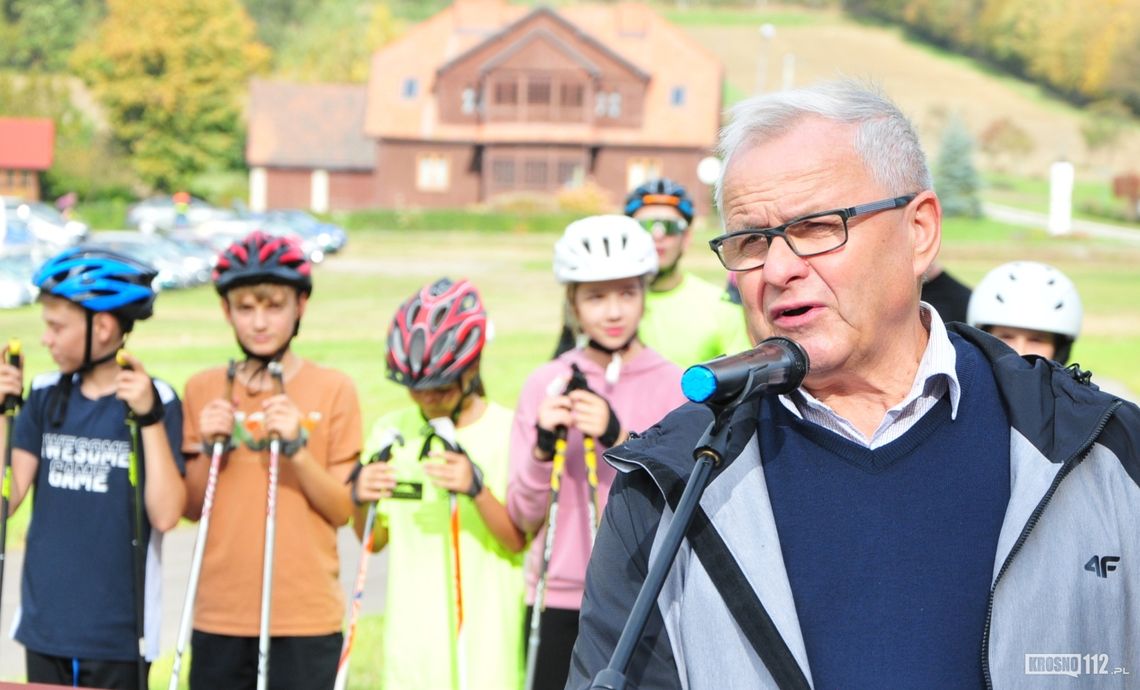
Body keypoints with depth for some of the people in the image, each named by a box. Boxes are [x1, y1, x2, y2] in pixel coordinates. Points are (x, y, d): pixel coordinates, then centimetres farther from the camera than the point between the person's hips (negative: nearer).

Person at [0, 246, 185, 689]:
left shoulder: (154, 402, -8)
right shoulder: (45, 396, 5)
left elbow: (166, 515, -18)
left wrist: (148, 417, -22)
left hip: (118, 635, -4)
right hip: (44, 626, 5)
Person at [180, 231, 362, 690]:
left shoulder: (333, 390, -1)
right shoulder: (203, 390, 7)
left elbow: (342, 511, -3)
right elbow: (190, 508, 9)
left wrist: (295, 446, -17)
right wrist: (209, 446, -8)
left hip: (305, 619, -2)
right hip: (219, 617, 3)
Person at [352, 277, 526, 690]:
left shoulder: (509, 432, -5)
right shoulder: (391, 431, 6)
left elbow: (518, 540, -10)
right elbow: (375, 540, 12)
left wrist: (477, 488, -26)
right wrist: (361, 501, -9)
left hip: (486, 639, -3)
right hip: (412, 637, 3)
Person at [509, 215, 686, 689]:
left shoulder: (677, 387, 0)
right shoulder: (545, 385, 4)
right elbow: (523, 517, 2)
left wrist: (618, 438, -23)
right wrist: (544, 447, -15)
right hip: (559, 607, 1)